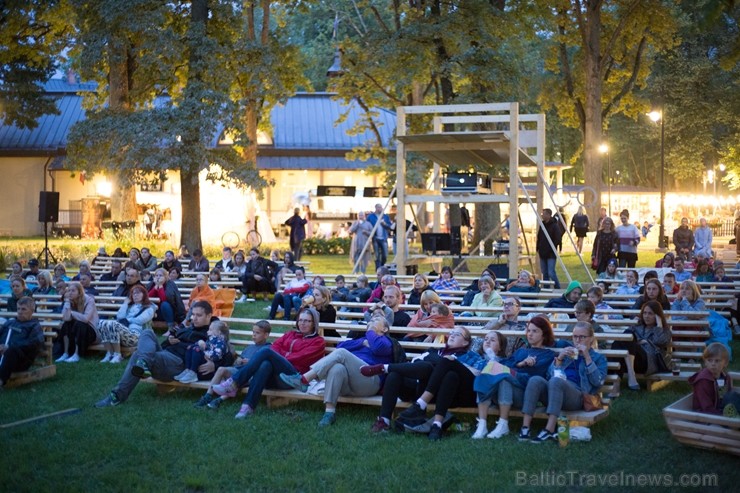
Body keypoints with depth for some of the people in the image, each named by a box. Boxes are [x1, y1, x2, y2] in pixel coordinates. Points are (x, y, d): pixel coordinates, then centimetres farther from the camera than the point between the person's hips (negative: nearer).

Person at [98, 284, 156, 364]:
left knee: (113, 324, -33)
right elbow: (119, 317, 12)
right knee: (102, 323, -24)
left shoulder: (149, 308, 16)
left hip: (136, 336, -5)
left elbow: (139, 320, -3)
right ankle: (109, 354, -23)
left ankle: (117, 355, -27)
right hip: (123, 332, 6)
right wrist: (125, 303, 18)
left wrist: (126, 320, 9)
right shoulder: (129, 306, 32)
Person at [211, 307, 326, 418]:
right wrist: (277, 359, -10)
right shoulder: (290, 335, 31)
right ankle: (248, 406, -46)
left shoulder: (318, 341, 16)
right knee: (266, 365, -34)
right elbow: (276, 346, 12)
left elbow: (301, 357, -1)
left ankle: (233, 384, -33)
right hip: (275, 377, 4)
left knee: (266, 351, -26)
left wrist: (279, 359, -10)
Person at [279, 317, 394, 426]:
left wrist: (370, 331, 8)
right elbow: (340, 346, 16)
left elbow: (378, 347, -8)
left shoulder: (385, 341, 20)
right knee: (337, 368, -32)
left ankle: (304, 379, -33)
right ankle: (329, 412, -41)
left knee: (341, 353, -25)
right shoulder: (362, 339, 36)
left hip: (369, 382, -4)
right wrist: (363, 343, 9)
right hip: (349, 385, 4)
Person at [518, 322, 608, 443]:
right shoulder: (568, 352, 31)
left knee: (555, 381, -36)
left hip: (578, 397, -4)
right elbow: (550, 374, 18)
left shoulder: (598, 358, 20)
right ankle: (525, 427, -35)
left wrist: (587, 358, -3)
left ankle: (550, 430, -44)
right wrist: (559, 359, 4)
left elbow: (598, 381, 0)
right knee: (535, 380, -29)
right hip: (555, 392, 4)